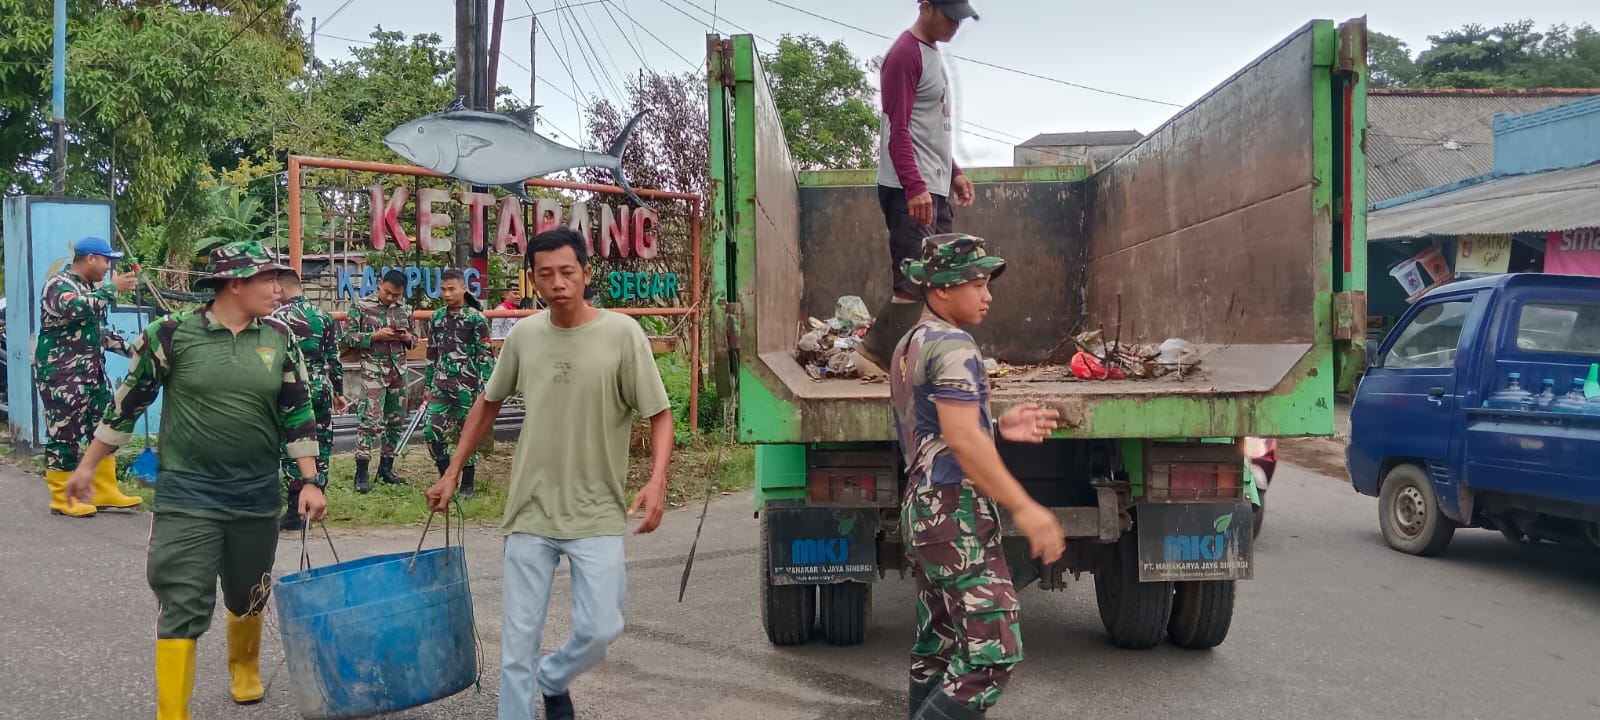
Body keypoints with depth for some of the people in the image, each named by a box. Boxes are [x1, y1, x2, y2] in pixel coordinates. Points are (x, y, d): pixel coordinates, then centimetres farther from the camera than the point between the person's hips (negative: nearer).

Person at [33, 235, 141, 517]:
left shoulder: (90, 288, 16)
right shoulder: (59, 285, -11)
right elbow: (76, 308, -34)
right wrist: (112, 289, -26)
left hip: (92, 373, 9)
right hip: (62, 376, -9)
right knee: (64, 434, -4)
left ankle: (105, 492, 17)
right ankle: (62, 499, 4)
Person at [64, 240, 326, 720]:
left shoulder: (279, 339, 1)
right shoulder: (171, 334, -8)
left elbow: (298, 413, 6)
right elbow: (127, 403, 1)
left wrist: (310, 480, 0)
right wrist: (88, 465, 8)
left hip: (258, 496, 4)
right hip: (186, 496, -4)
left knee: (249, 598, 19)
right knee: (183, 608, -6)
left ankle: (245, 669, 46)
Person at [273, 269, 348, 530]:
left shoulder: (277, 317, -5)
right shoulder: (324, 316, 8)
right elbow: (334, 358, 10)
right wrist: (339, 392, 17)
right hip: (322, 389, 4)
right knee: (321, 446, 10)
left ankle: (295, 511, 0)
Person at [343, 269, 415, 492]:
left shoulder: (404, 309, 9)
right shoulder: (362, 306, -3)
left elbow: (413, 340, 19)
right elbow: (348, 337, -3)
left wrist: (408, 338, -5)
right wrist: (375, 336, -16)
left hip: (398, 372, 5)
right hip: (373, 372, -5)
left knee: (396, 421, 10)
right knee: (370, 420, -12)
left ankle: (386, 468, 21)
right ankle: (361, 473, -8)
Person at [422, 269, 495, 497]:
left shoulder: (476, 318, -5)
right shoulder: (436, 318, 10)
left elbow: (486, 357, -6)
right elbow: (432, 354, 17)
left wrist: (485, 389, -11)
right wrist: (428, 386, 16)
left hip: (467, 388, -4)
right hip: (441, 386, 4)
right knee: (432, 431, -4)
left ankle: (467, 485, 15)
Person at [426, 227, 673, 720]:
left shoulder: (622, 334, -11)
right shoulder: (523, 335, 0)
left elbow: (659, 415, -7)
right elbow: (488, 404, 14)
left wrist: (657, 480, -23)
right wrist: (452, 473, 14)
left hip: (597, 513, -2)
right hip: (530, 510, 2)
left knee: (599, 630, -4)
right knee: (518, 637, 6)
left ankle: (553, 680, 29)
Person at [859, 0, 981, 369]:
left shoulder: (933, 54, 19)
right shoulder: (905, 54, -11)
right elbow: (898, 129, -19)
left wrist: (953, 172, 23)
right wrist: (914, 187, -25)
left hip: (935, 189, 10)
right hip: (911, 192, -10)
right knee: (915, 282, -13)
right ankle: (876, 348, -2)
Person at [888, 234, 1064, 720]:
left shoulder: (909, 346, 17)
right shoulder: (952, 346, -14)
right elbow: (962, 441, -25)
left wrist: (999, 428, 11)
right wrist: (1023, 507, -25)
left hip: (924, 506, 10)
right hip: (957, 511, -10)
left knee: (936, 649, 14)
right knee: (993, 652, -11)